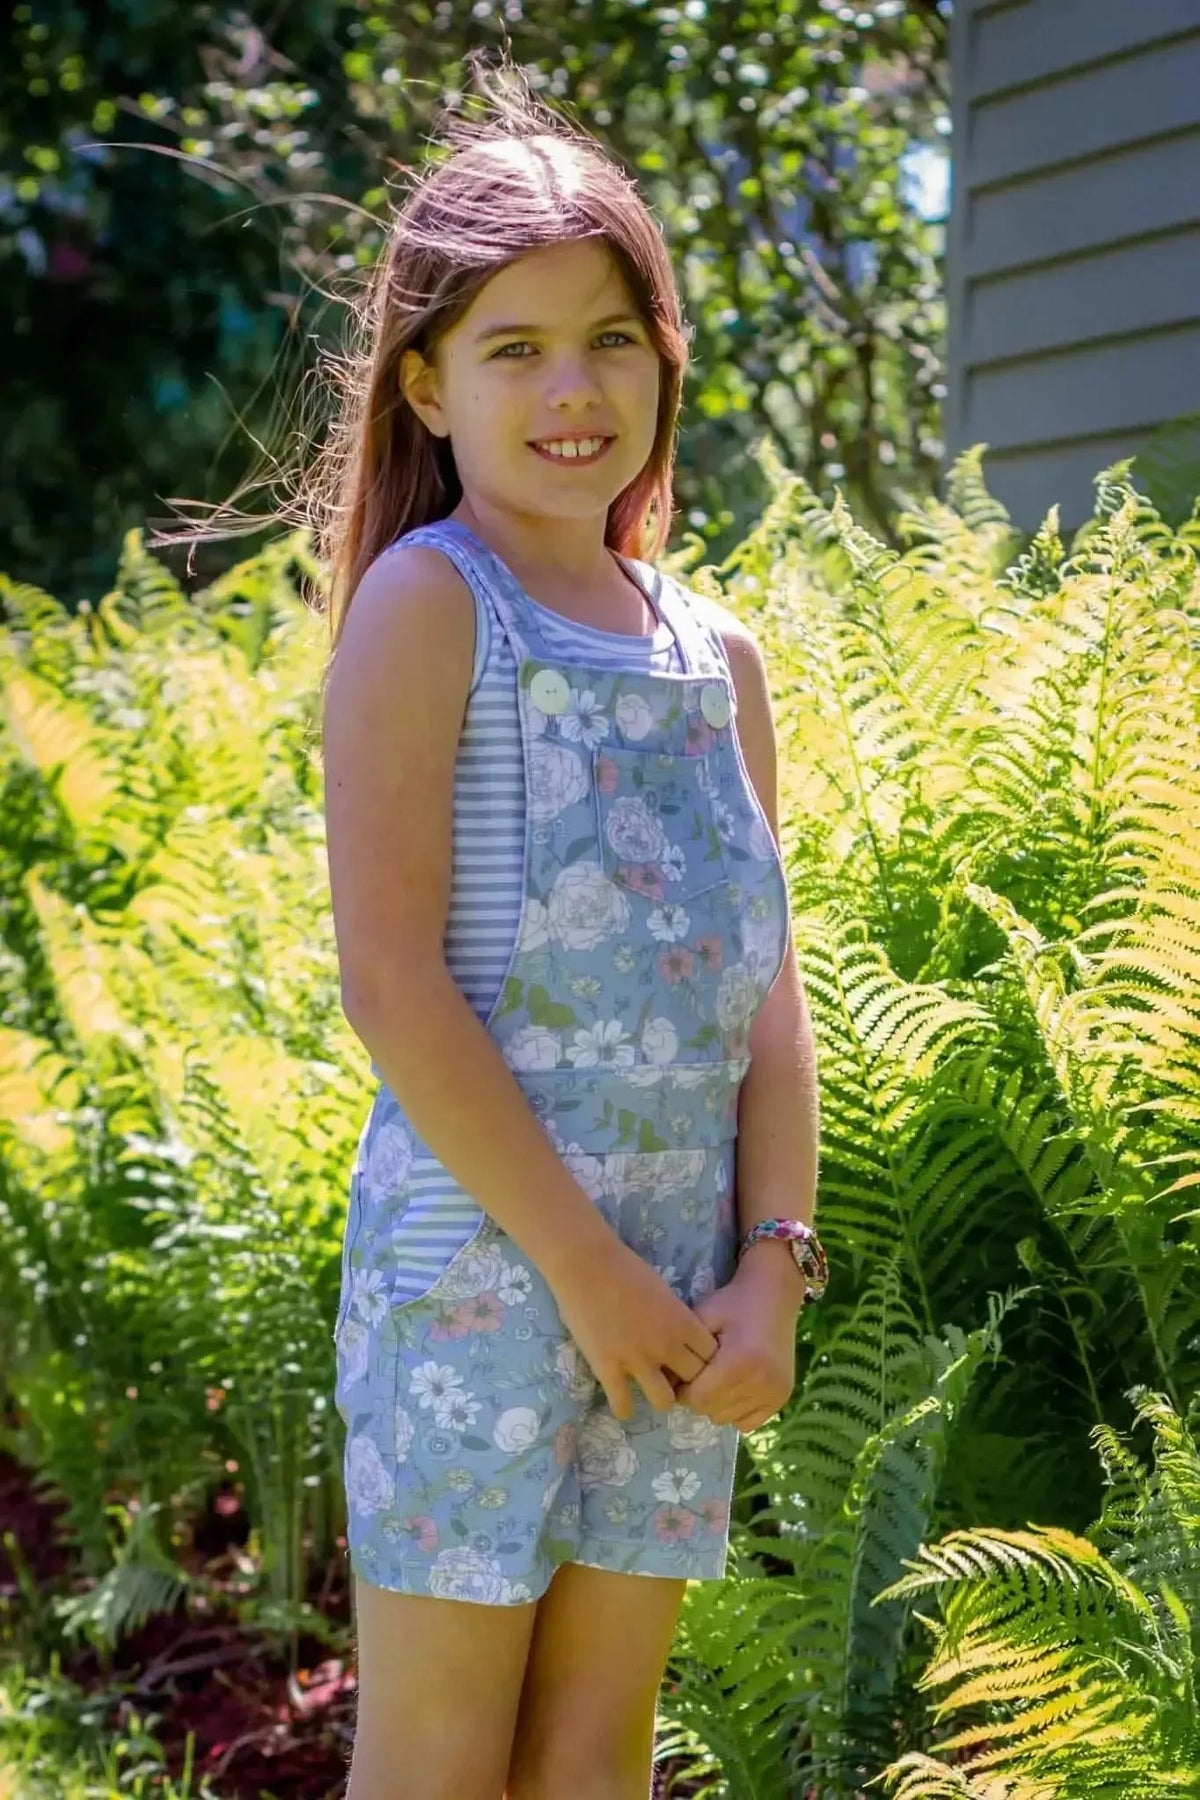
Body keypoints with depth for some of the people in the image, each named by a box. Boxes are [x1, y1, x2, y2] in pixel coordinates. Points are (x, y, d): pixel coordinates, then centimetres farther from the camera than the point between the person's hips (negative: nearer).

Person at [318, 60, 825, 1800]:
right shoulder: (428, 598, -6)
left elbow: (771, 995, 10)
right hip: (477, 1252, -5)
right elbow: (390, 977, -13)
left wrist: (773, 1263, -2)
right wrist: (586, 1265, -14)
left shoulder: (718, 653, 12)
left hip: (688, 1282, 6)